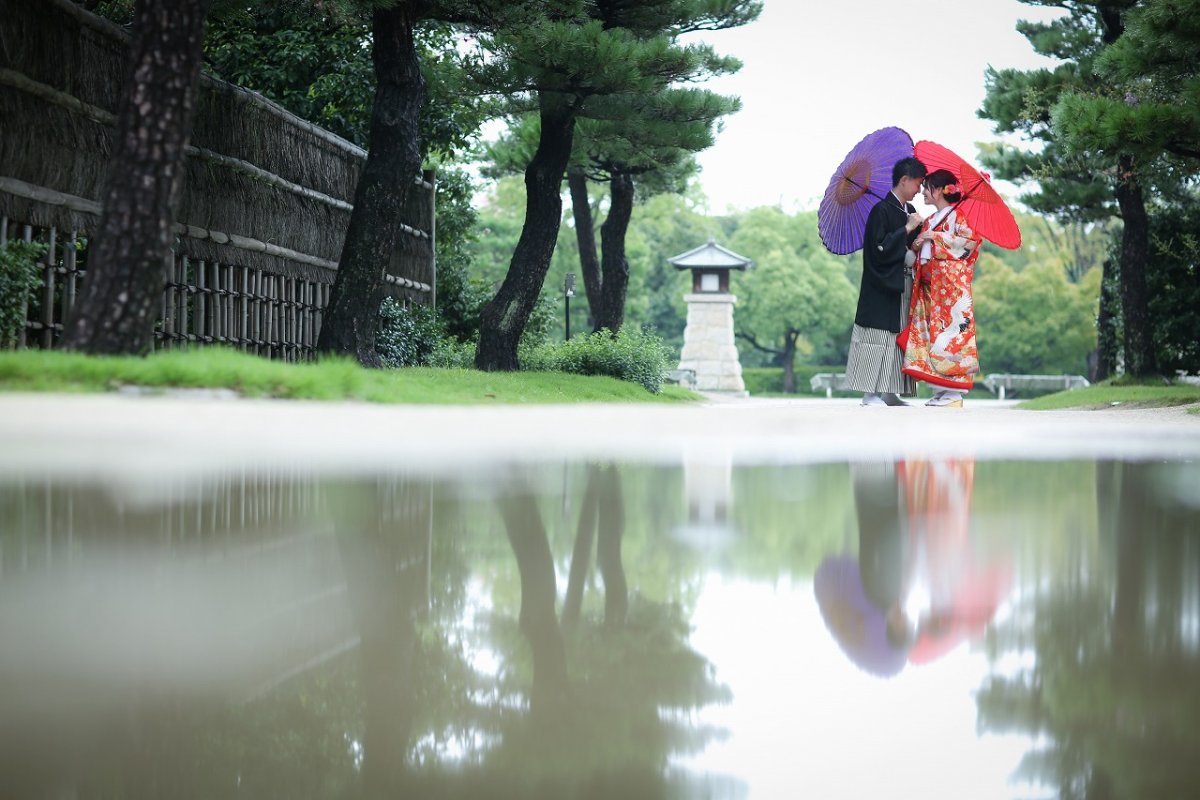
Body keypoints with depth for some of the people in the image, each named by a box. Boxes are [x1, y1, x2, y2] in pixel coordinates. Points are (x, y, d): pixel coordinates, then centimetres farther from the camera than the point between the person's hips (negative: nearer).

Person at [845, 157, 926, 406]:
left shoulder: (909, 211, 14)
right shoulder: (882, 210, -12)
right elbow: (880, 249, -19)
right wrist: (907, 229, -17)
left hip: (903, 286, 9)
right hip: (883, 288, -9)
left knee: (899, 337, 7)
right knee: (880, 337, -8)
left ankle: (890, 393, 11)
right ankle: (871, 393, -5)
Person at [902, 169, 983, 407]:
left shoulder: (957, 215, -3)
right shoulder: (930, 220, 20)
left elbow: (970, 240, -16)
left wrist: (935, 237, -13)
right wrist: (916, 247, 0)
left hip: (951, 286, -8)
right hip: (929, 286, 8)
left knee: (950, 333, -10)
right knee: (931, 331, 3)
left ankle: (954, 393, -11)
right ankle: (942, 390, 5)